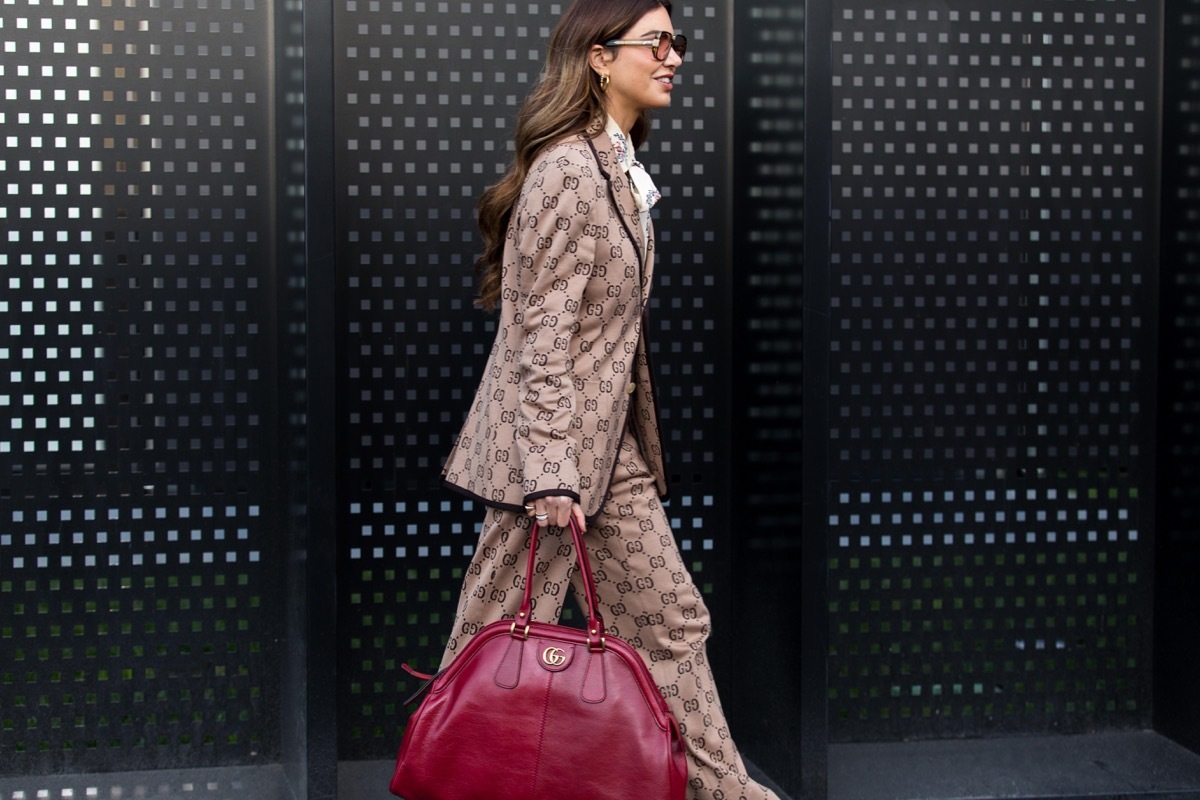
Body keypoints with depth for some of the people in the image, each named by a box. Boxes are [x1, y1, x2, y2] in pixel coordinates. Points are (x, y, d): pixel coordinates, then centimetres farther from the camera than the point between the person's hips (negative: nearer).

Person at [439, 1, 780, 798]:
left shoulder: (619, 166, 12)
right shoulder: (568, 171, -18)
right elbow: (540, 337, -21)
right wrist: (549, 473, -23)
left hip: (612, 447, 10)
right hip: (552, 443, -10)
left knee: (671, 619, 13)